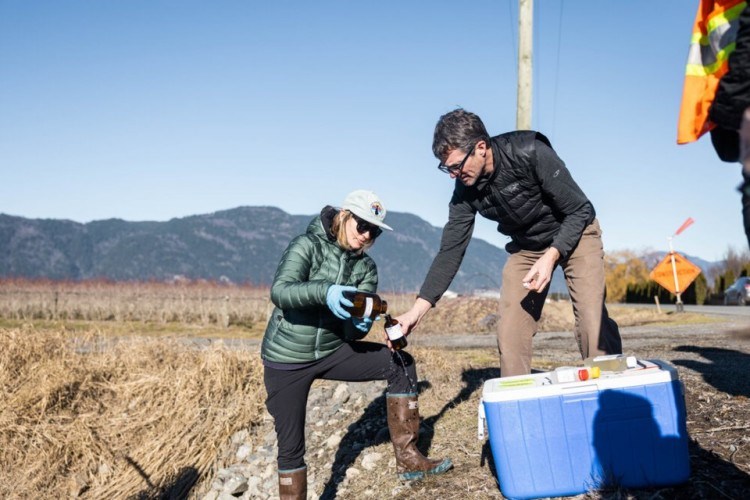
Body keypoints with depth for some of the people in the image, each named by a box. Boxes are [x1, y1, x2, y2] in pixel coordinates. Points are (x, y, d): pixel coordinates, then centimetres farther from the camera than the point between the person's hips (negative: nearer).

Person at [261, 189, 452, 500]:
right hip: (287, 359, -5)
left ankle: (407, 458, -3)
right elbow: (279, 292, -28)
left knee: (401, 364, -8)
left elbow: (352, 329, -5)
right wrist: (324, 292, -44)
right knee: (291, 446, -1)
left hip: (331, 352, 5)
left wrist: (360, 324, -29)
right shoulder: (308, 245, -12)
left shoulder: (366, 267, 1)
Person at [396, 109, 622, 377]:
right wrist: (417, 310, -20)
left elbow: (580, 210, -21)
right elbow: (450, 251, -12)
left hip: (574, 234, -4)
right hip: (526, 247, 5)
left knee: (594, 322, -19)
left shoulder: (531, 153, -30)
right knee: (510, 330, -6)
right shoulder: (466, 191, -15)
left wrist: (551, 256, -33)